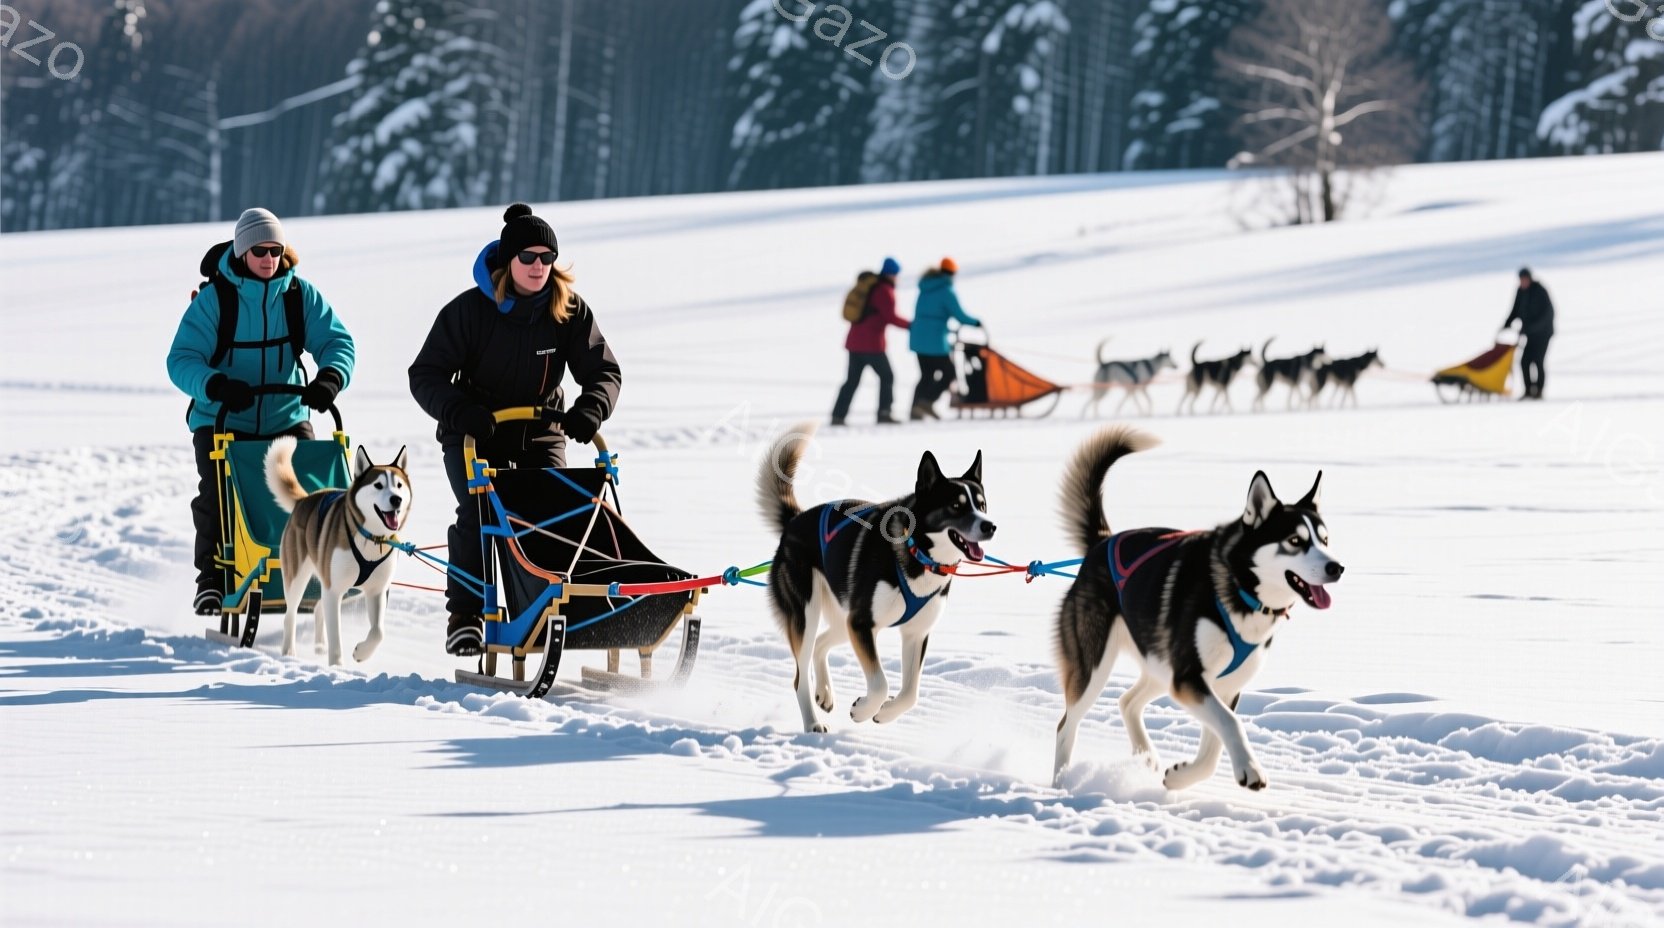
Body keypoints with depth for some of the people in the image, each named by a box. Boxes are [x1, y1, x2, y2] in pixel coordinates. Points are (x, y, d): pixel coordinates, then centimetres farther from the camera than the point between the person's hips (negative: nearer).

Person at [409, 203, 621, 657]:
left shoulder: (570, 311, -6)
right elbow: (426, 375, -11)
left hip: (541, 434, 2)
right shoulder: (470, 310, -14)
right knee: (479, 514, -22)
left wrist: (589, 410, -25)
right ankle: (465, 614, -9)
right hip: (475, 434, -2)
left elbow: (603, 371, -3)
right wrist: (460, 412, -30)